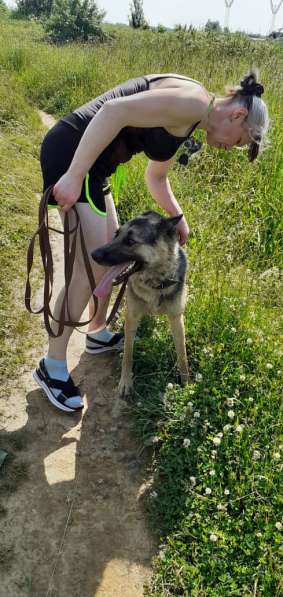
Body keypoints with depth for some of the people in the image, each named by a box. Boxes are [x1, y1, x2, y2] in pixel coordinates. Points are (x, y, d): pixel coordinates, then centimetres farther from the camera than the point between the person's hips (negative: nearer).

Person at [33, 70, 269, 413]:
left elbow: (156, 177, 30)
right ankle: (52, 367, 7)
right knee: (91, 268, -8)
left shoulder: (186, 123, 18)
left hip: (90, 164, 10)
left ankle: (98, 334, 36)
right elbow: (115, 110, -25)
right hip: (71, 154, -10)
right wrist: (74, 176, -28)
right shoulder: (193, 101, -13)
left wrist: (178, 217, 26)